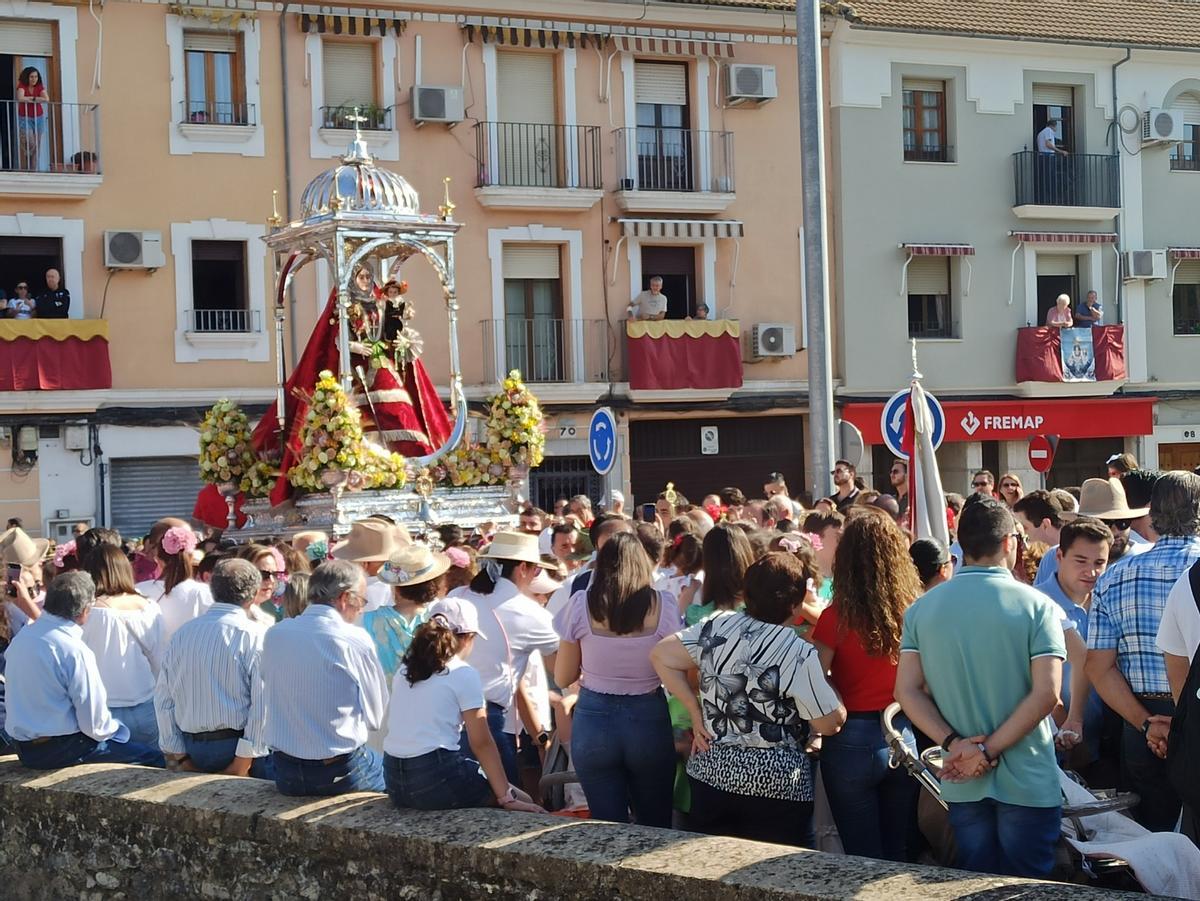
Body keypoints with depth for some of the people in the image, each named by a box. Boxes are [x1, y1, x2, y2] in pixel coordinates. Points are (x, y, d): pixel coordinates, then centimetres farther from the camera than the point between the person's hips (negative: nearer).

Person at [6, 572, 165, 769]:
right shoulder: (75, 651, -20)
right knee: (155, 758, -5)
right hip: (61, 751, -9)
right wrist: (116, 728, 4)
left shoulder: (20, 637, 4)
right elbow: (95, 723, -17)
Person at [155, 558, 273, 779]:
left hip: (193, 749, 6)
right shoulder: (256, 635, -7)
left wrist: (181, 758, 12)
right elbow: (263, 703, -14)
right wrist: (244, 759, -11)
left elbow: (163, 700, 10)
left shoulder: (182, 634, 9)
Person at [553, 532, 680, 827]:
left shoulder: (581, 605, -6)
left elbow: (563, 678, 0)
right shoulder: (662, 605, -7)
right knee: (656, 825, 14)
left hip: (594, 718, 0)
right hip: (649, 718, 0)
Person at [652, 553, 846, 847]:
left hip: (711, 774, 5)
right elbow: (829, 724, -10)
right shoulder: (800, 655, -17)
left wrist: (695, 710, 7)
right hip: (776, 786, -5)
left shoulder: (717, 626, -3)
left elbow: (660, 655, 5)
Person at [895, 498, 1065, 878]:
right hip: (1027, 783, -3)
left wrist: (954, 744, -8)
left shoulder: (922, 609, 1)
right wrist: (990, 751, -14)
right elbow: (1046, 693, -17)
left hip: (962, 785, 3)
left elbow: (907, 691, -4)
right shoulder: (1036, 605, -9)